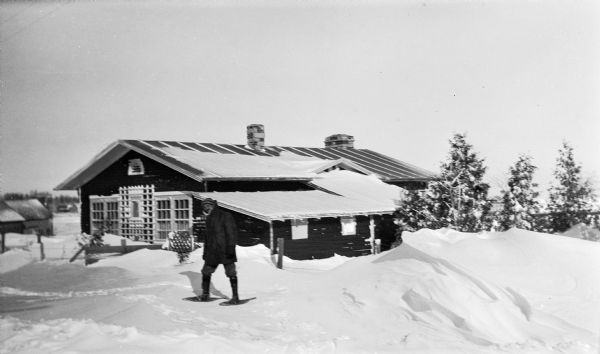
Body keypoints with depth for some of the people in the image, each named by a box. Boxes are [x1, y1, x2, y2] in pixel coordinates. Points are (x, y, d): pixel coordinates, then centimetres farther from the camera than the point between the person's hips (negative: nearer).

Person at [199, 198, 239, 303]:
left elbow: (232, 233, -12)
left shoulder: (226, 216, -7)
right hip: (212, 252, 7)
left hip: (225, 252, -7)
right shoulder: (209, 219, 15)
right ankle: (205, 293, 25)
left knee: (231, 273, -2)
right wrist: (205, 251, 19)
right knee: (206, 272, 9)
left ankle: (235, 296, 4)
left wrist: (230, 247, -19)